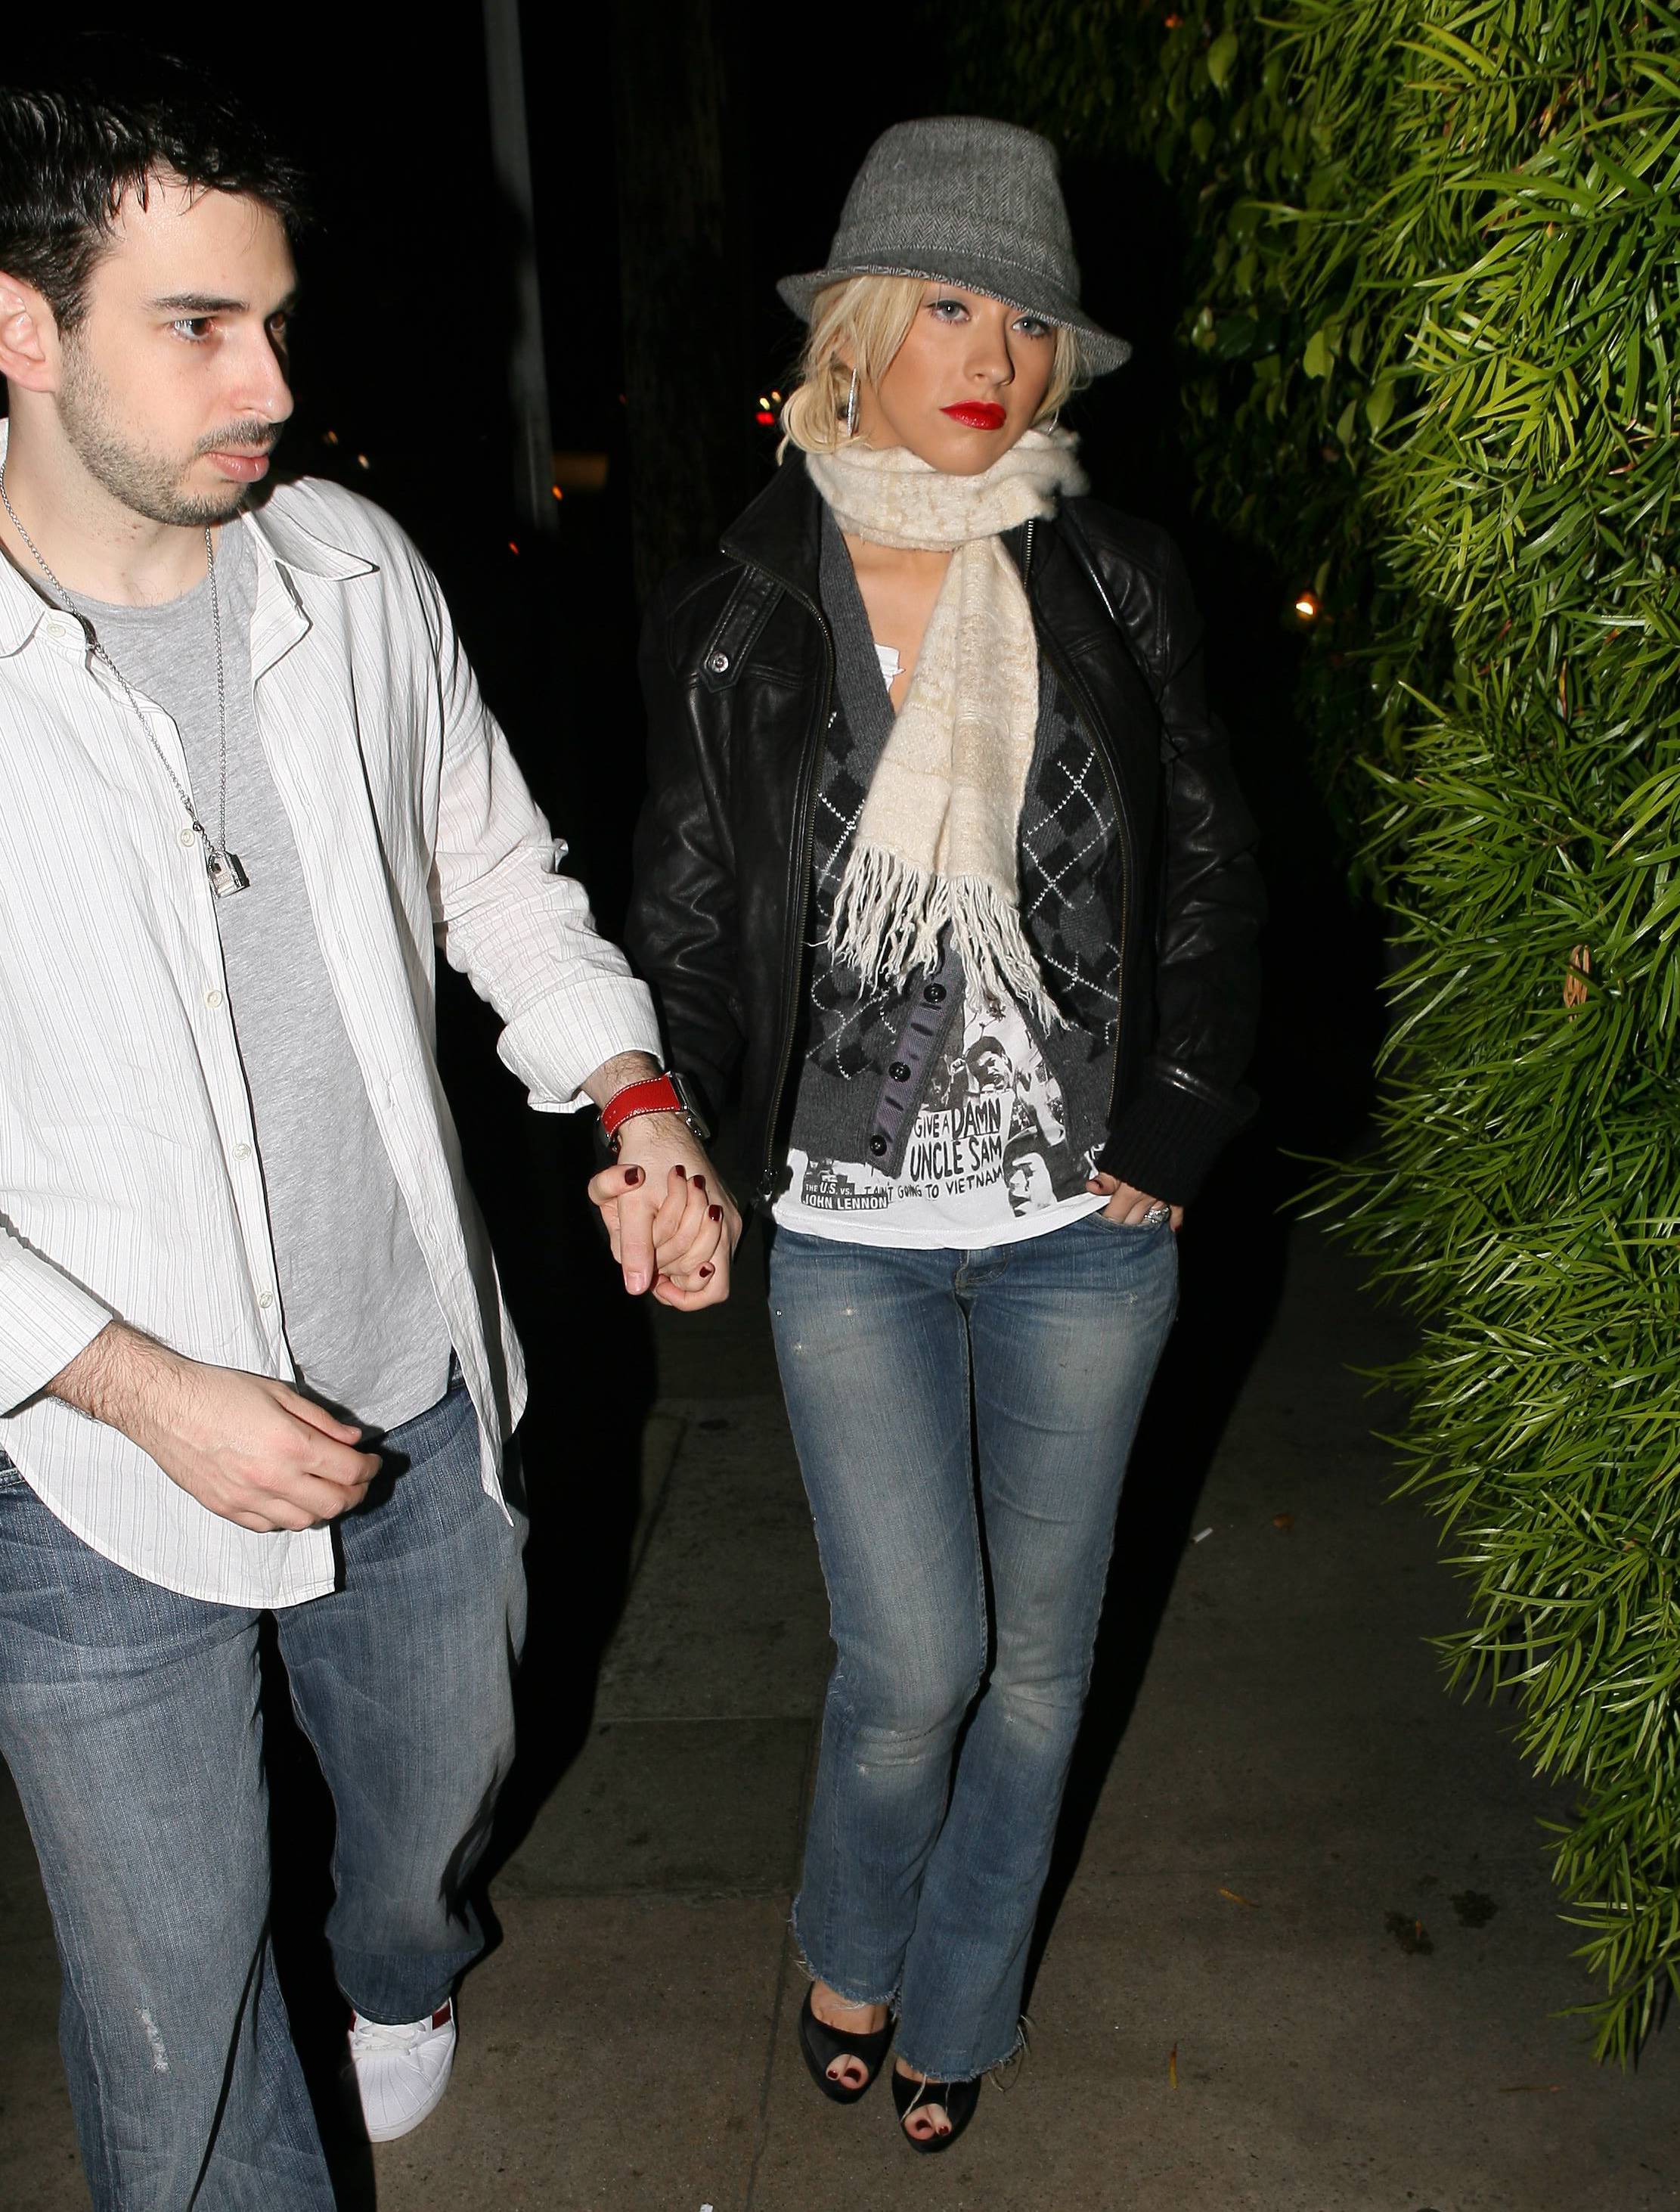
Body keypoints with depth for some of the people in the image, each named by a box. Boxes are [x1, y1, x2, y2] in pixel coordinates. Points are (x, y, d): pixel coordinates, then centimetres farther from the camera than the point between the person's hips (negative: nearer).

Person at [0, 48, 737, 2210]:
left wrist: (633, 1099, -6)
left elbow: (492, 867, 9)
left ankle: (400, 1969, 65)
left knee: (440, 1788, 29)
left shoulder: (354, 569, -4)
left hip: (423, 1402, 5)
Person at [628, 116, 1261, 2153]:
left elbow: (1211, 873, 4)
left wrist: (1175, 1132, -3)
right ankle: (848, 1951, 39)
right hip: (852, 1237, -1)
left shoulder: (1112, 587, -1)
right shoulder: (734, 619, -4)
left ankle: (960, 2006, 44)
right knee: (914, 1667, 3)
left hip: (1086, 1226, 2)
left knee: (1037, 1648, 16)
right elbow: (682, 930, 2)